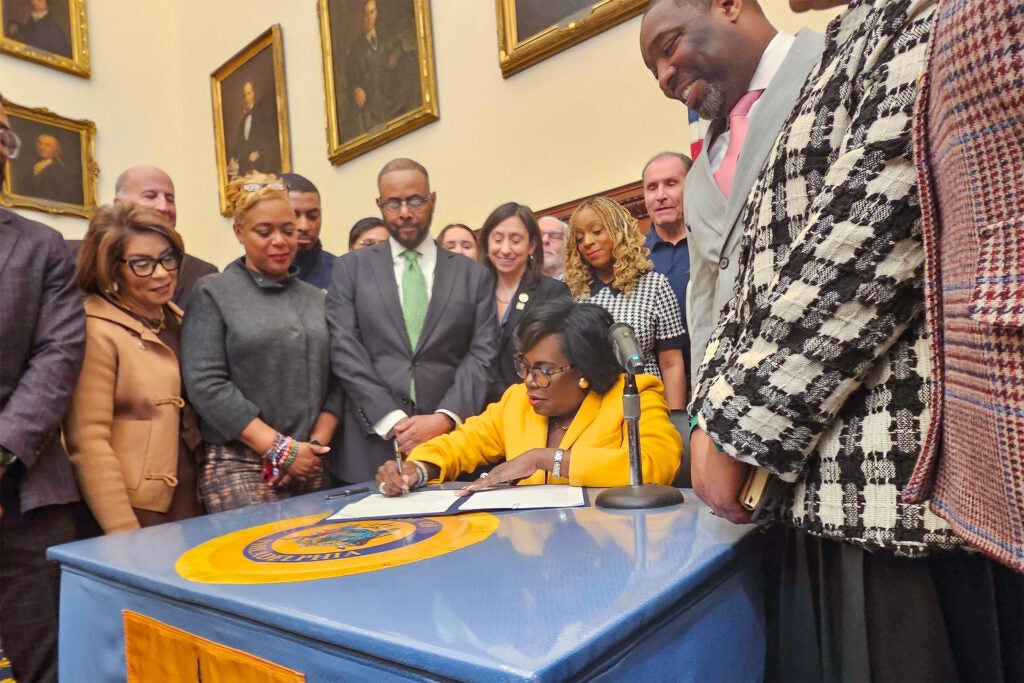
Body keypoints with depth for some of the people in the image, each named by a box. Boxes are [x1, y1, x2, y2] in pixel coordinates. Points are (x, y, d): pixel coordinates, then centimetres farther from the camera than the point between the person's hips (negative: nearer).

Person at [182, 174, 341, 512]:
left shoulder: (315, 299, 13)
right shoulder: (214, 293, 0)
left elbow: (334, 381, 10)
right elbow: (206, 384, -9)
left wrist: (317, 443, -5)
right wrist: (281, 449, -12)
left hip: (308, 468, 4)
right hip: (238, 467, -3)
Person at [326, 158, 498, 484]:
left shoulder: (474, 275, 10)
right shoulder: (350, 268, 9)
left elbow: (483, 356, 2)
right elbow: (344, 350, -1)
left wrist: (445, 418, -12)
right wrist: (392, 420, -10)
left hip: (451, 444, 1)